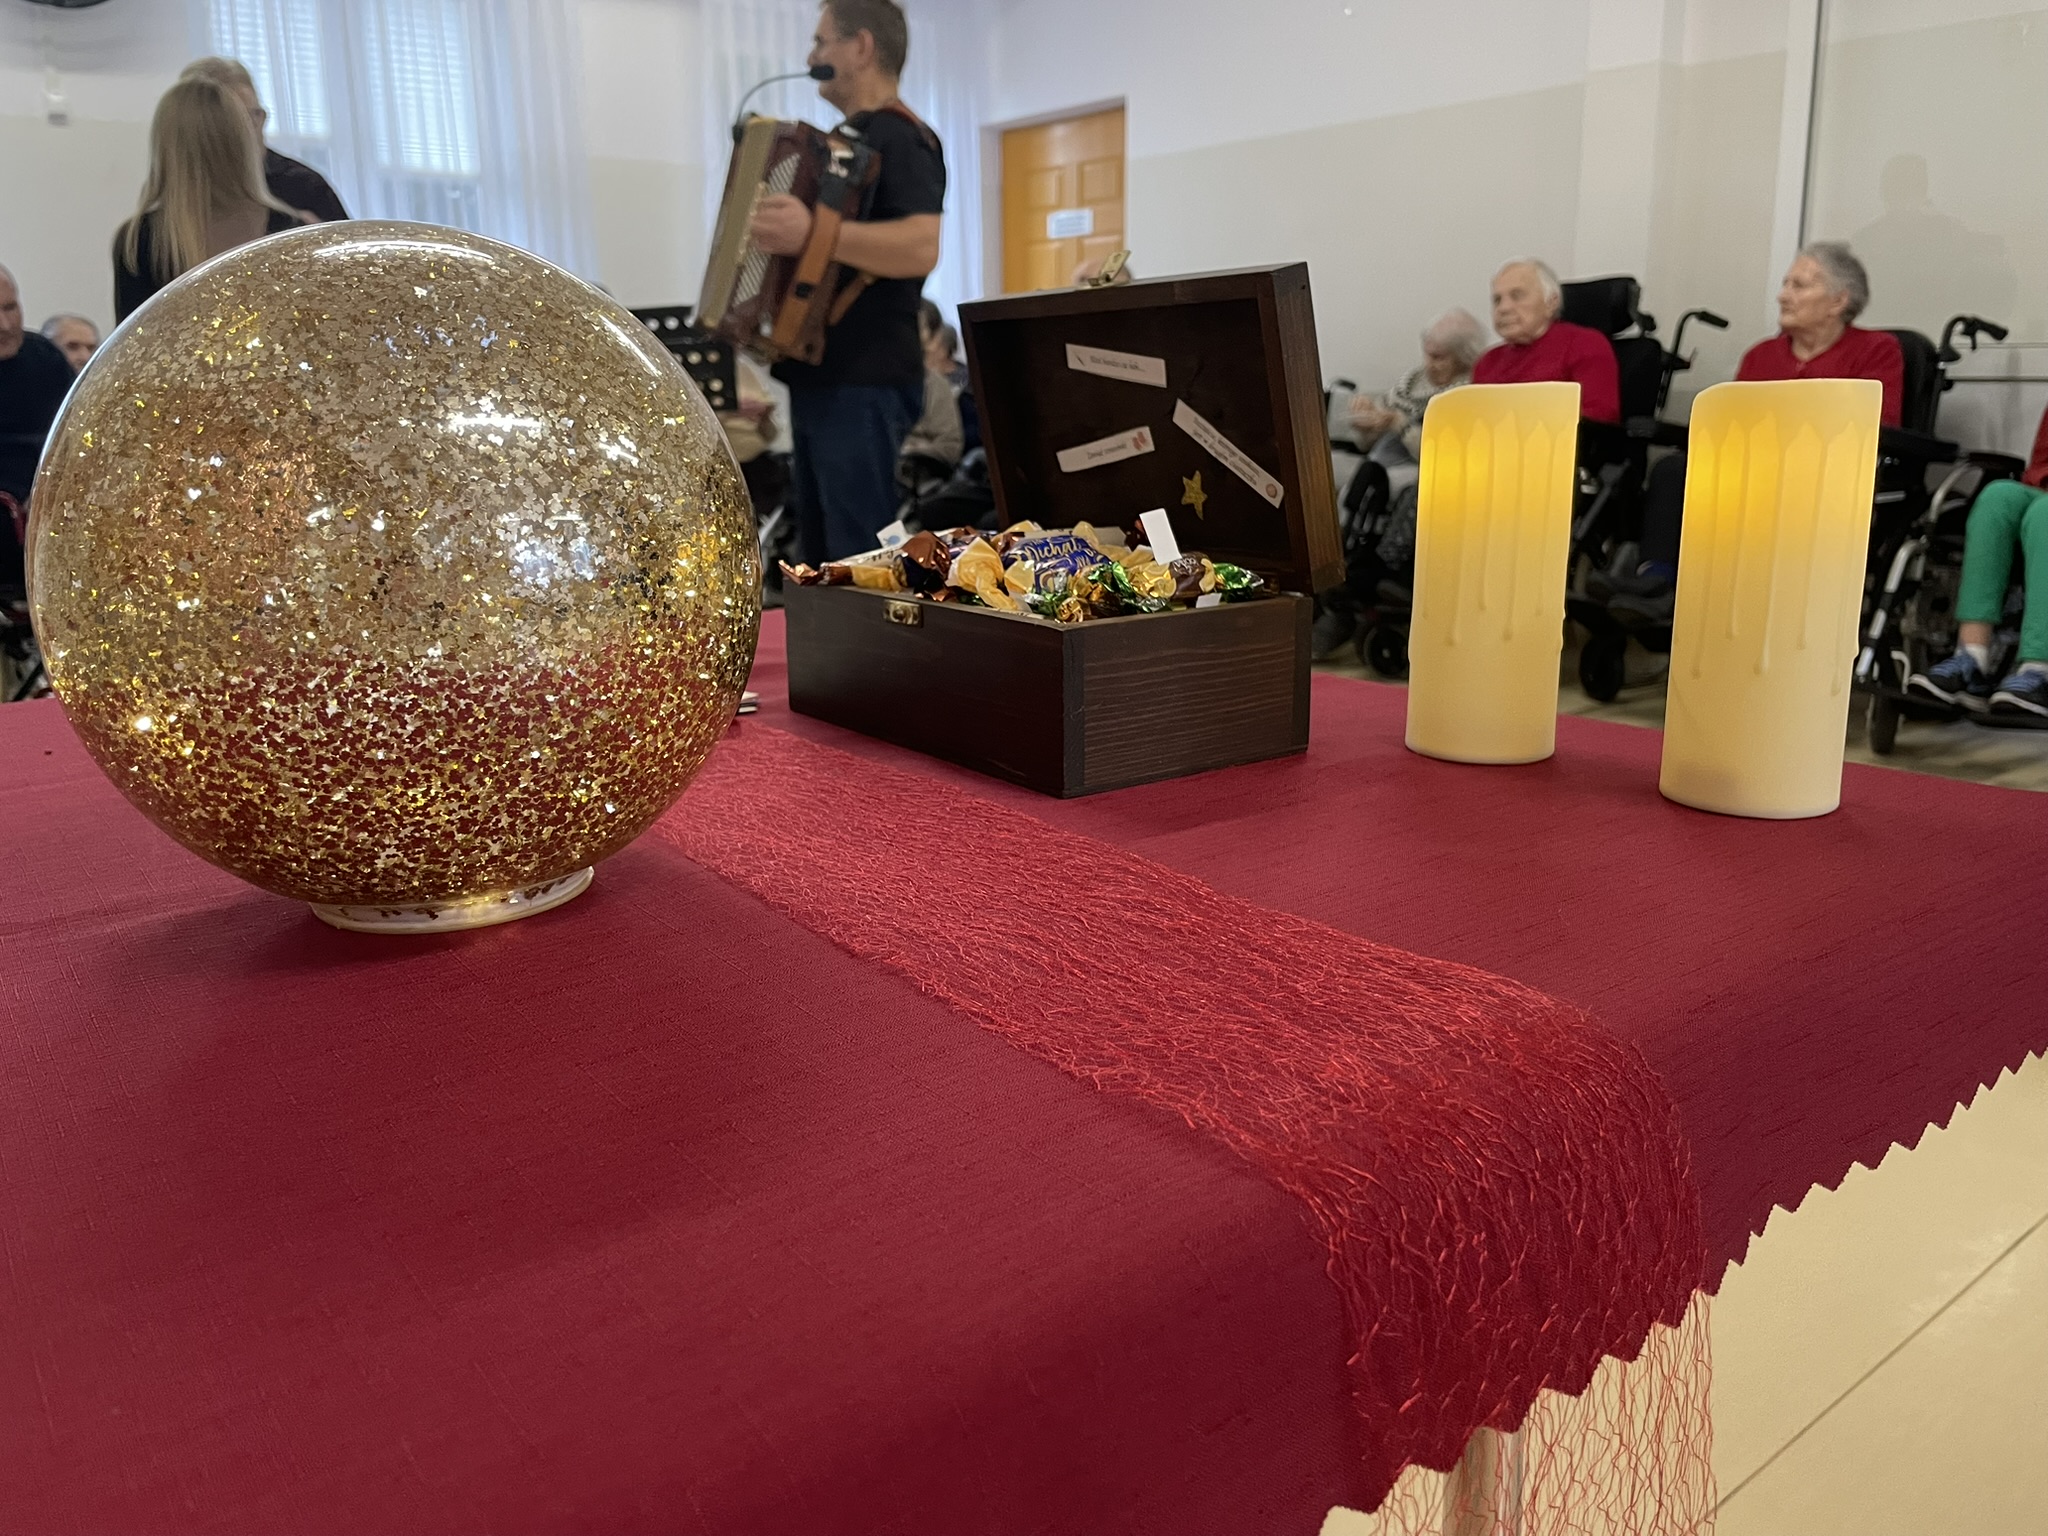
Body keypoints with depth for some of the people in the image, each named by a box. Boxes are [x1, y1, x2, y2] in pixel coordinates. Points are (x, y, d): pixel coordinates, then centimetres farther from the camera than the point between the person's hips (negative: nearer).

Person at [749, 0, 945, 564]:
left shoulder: (897, 136, -10)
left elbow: (921, 247, -27)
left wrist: (814, 233, -35)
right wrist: (780, 233, 22)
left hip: (864, 383, -10)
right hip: (824, 375, 10)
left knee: (859, 558, -10)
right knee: (820, 549, 13)